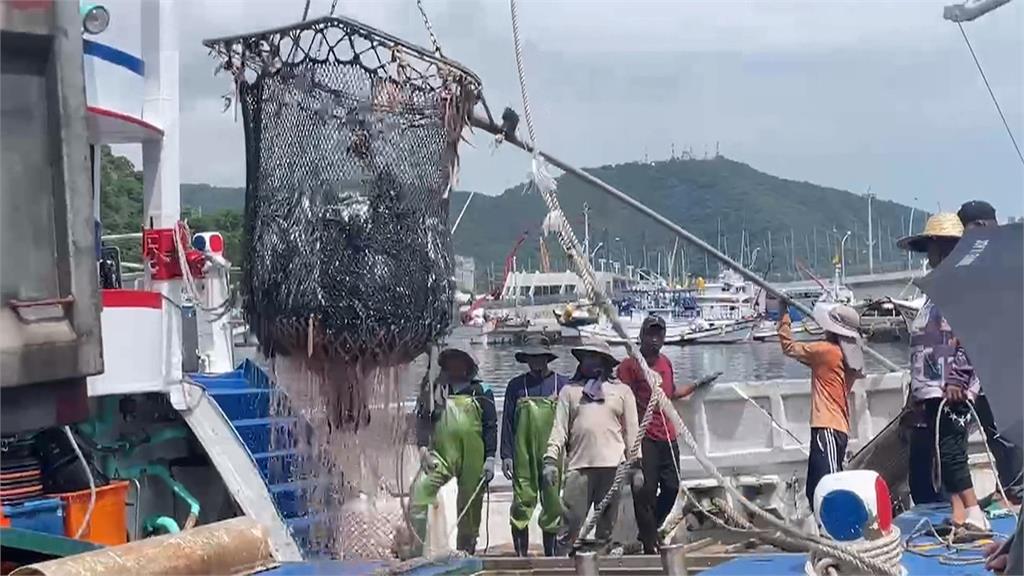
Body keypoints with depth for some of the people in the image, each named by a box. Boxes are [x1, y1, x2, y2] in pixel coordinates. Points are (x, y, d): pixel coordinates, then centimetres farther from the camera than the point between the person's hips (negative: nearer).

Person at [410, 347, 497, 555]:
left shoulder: (481, 392, 10)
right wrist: (423, 447, -9)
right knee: (420, 490, -21)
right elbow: (422, 419, 7)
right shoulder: (432, 391, 12)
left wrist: (489, 458, -1)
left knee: (470, 508, 4)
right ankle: (416, 551, -19)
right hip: (441, 455, 0)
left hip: (473, 460, 1)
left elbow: (490, 426, 7)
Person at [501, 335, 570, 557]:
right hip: (523, 455, 0)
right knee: (522, 503, -2)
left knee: (553, 504, 3)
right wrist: (506, 455, 0)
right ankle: (521, 554, 4)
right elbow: (507, 422, 7)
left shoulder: (562, 384, 6)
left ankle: (550, 553, 13)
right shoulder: (516, 385, 7)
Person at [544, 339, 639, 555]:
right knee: (570, 521, -6)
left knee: (607, 523, 5)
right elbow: (559, 428, 7)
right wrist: (551, 459, -5)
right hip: (578, 465, 0)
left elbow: (632, 431, 10)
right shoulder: (570, 391, 13)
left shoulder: (621, 390, 13)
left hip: (612, 465, 0)